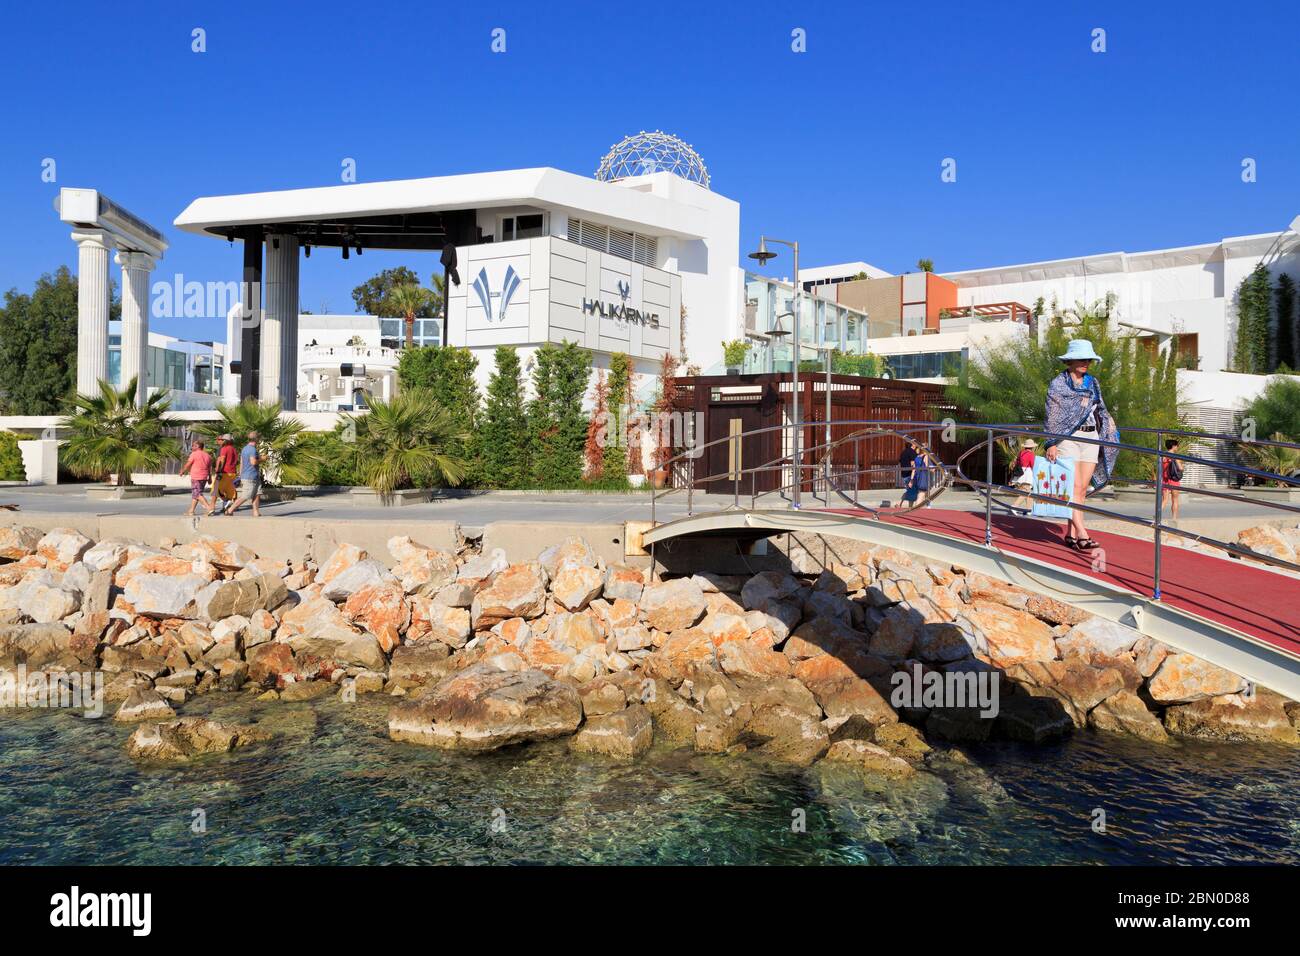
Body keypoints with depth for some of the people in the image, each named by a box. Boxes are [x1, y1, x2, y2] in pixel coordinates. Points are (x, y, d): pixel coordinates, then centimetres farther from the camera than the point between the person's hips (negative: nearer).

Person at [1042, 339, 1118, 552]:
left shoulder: (1093, 383, 15)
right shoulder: (1058, 384, -1)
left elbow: (1101, 410, 24)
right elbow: (1052, 416, -7)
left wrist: (1110, 431, 19)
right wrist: (1052, 443, -13)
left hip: (1091, 437, 6)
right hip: (1068, 437, -6)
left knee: (1083, 488, 3)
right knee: (1074, 487, -12)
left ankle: (1071, 533, 9)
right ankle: (1082, 534, -18)